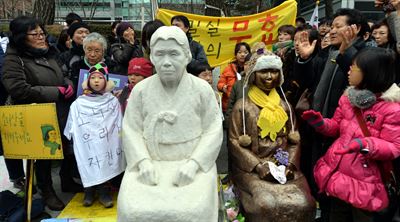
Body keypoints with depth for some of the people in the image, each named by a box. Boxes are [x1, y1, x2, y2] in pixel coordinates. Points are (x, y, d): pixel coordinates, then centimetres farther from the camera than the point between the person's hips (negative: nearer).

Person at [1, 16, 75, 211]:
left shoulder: (47, 54, 10)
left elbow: (61, 77, 21)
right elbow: (20, 91, -24)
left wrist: (68, 85, -3)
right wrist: (56, 92, -21)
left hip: (61, 115, 6)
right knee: (43, 156, 12)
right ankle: (47, 191, 32)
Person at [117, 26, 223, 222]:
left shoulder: (202, 89, -3)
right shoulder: (140, 90, 1)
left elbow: (213, 130, -4)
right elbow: (131, 130, 2)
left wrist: (193, 163, -14)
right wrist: (143, 161, -12)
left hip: (191, 163, -1)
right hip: (150, 163, 2)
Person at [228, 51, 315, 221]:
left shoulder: (284, 105, 13)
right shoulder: (242, 106, 1)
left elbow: (295, 140, 12)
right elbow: (235, 142, -3)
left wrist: (290, 164, -5)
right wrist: (258, 166, -12)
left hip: (284, 167, 3)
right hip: (252, 168, -3)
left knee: (303, 203, -19)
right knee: (266, 204, -27)